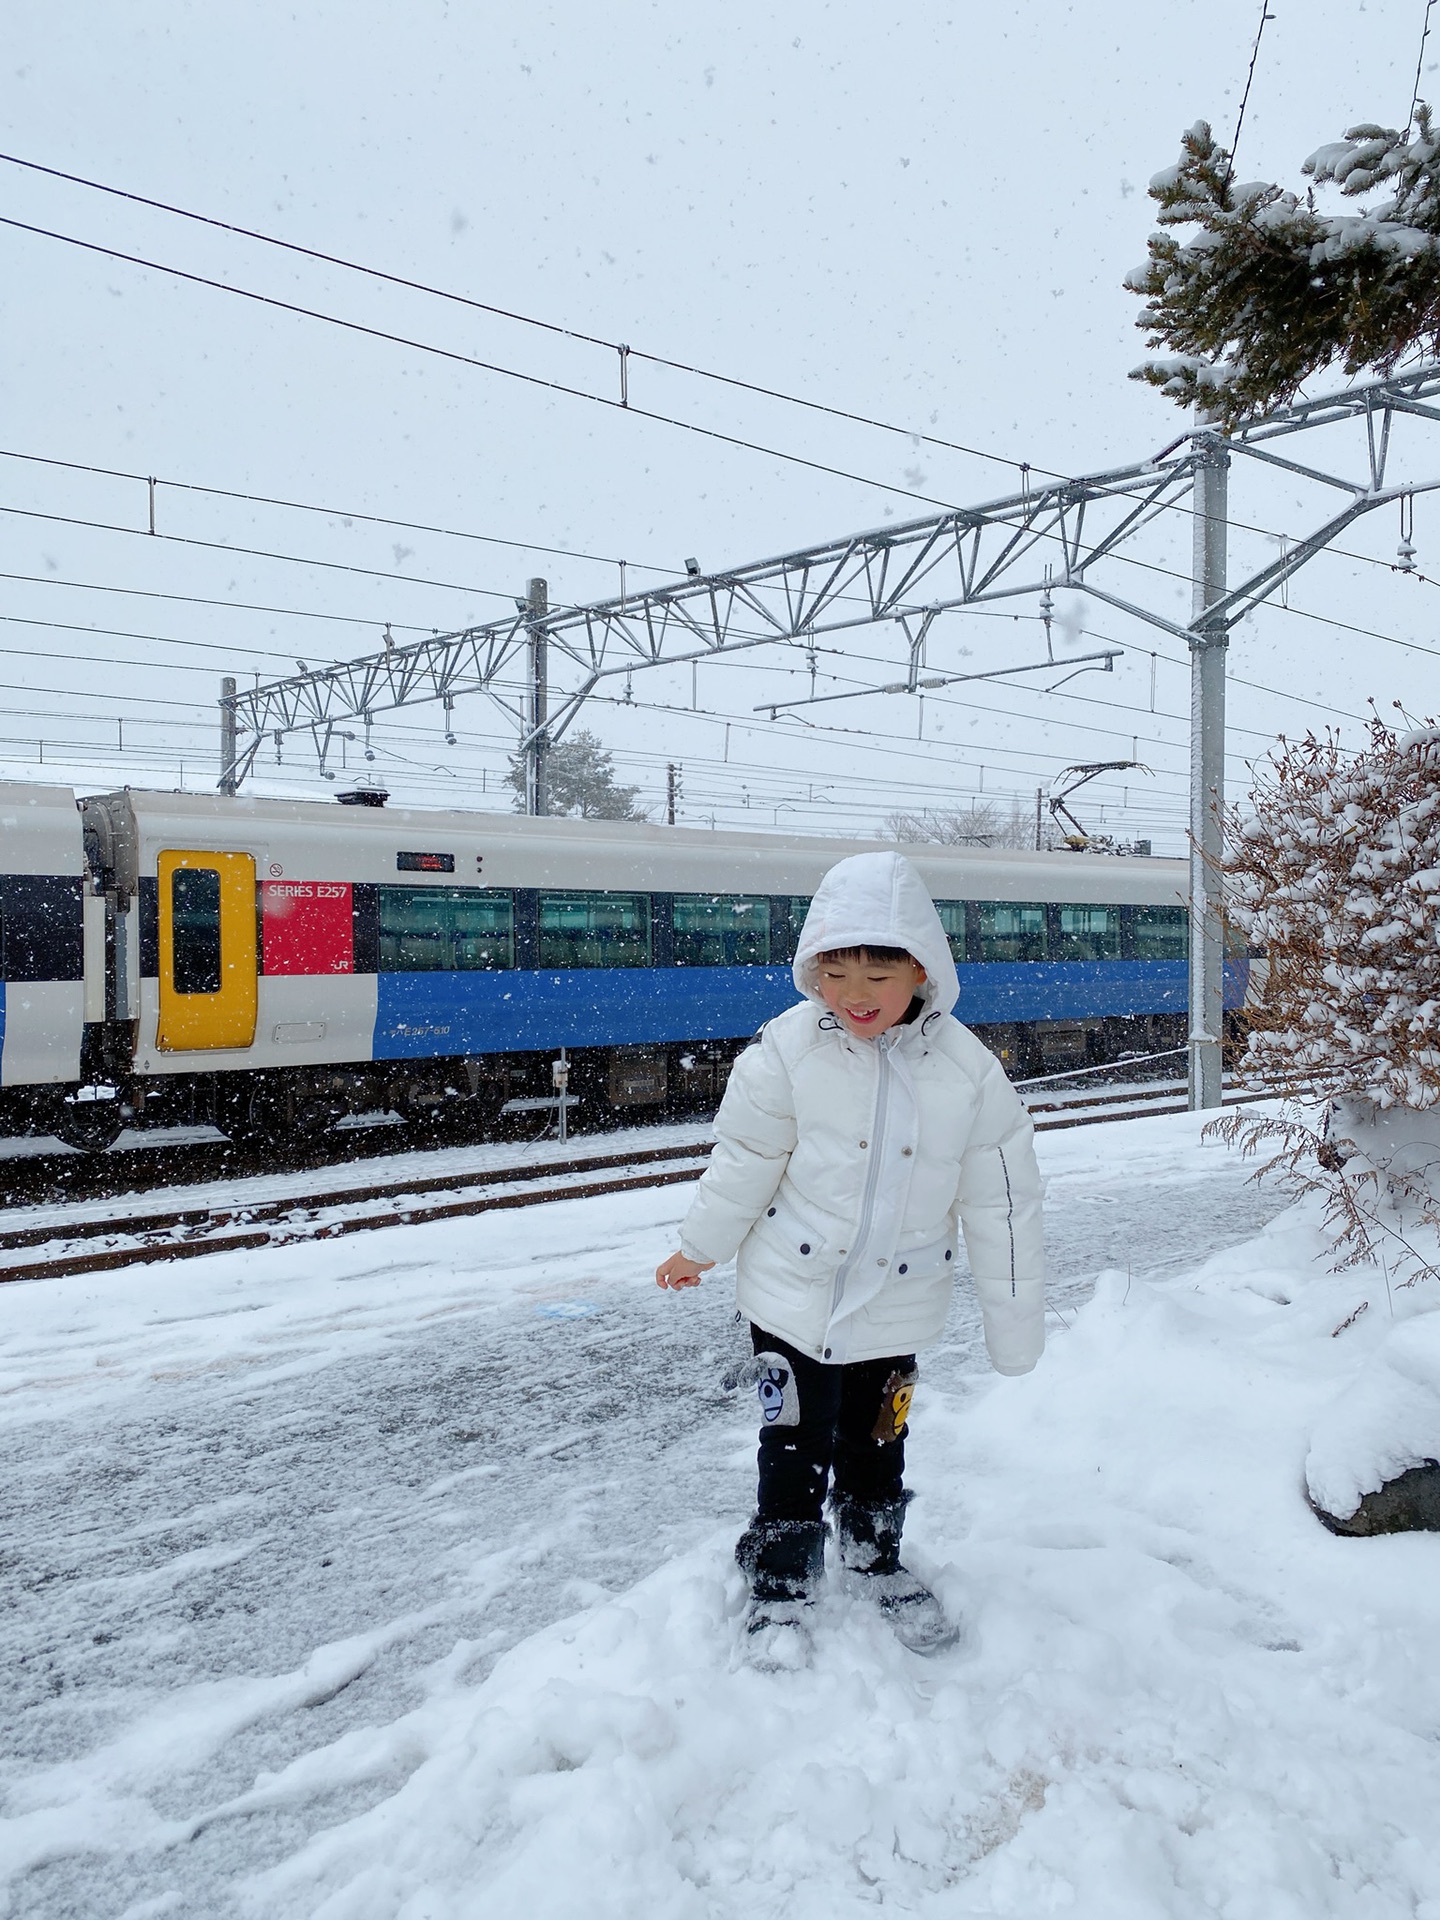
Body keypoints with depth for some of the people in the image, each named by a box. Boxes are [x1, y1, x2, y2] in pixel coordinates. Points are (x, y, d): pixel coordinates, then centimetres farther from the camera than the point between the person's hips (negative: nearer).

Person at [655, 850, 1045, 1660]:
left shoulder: (969, 1070, -14)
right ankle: (780, 1583, 31)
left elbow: (1002, 1204, -6)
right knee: (797, 1445, 9)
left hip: (897, 1305, 2)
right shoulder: (786, 1051, -16)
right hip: (794, 1297, -1)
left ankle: (876, 1561, 45)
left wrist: (1016, 1323, -1)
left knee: (877, 1443, 20)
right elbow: (745, 1163, -2)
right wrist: (702, 1249, 8)